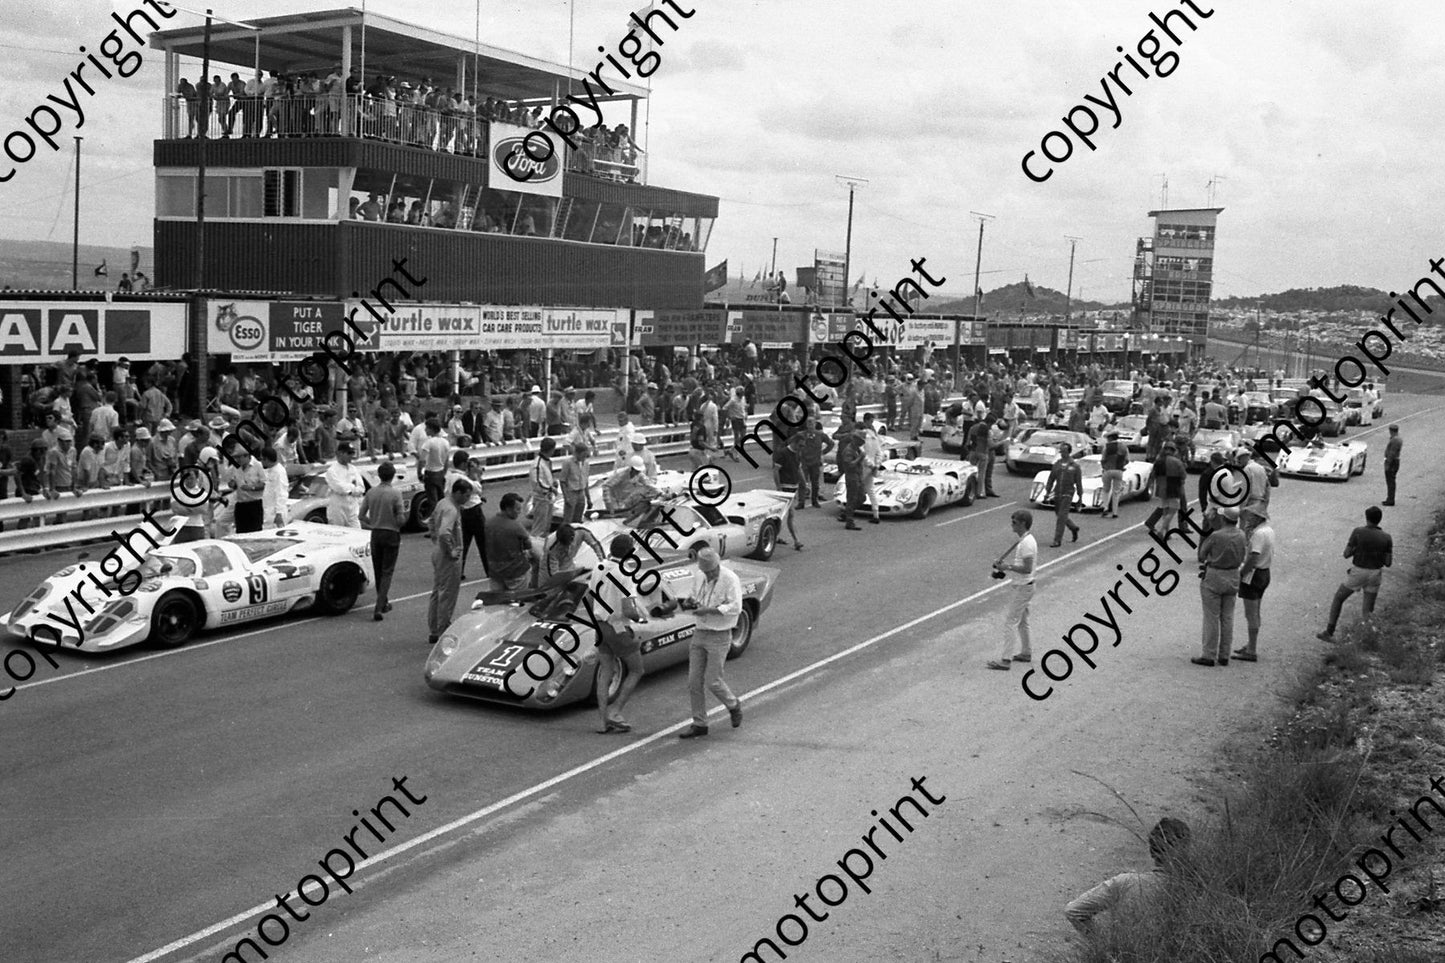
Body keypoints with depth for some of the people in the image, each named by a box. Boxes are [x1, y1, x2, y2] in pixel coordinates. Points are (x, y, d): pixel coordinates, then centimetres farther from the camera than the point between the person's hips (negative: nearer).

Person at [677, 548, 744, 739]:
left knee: (712, 682, -4)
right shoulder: (699, 577, 5)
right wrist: (689, 603, -4)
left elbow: (735, 607, -19)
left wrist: (708, 610, -24)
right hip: (699, 634, 6)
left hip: (719, 637, -6)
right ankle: (699, 724, 14)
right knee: (694, 682, 4)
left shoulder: (730, 579, -14)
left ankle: (734, 706, 25)